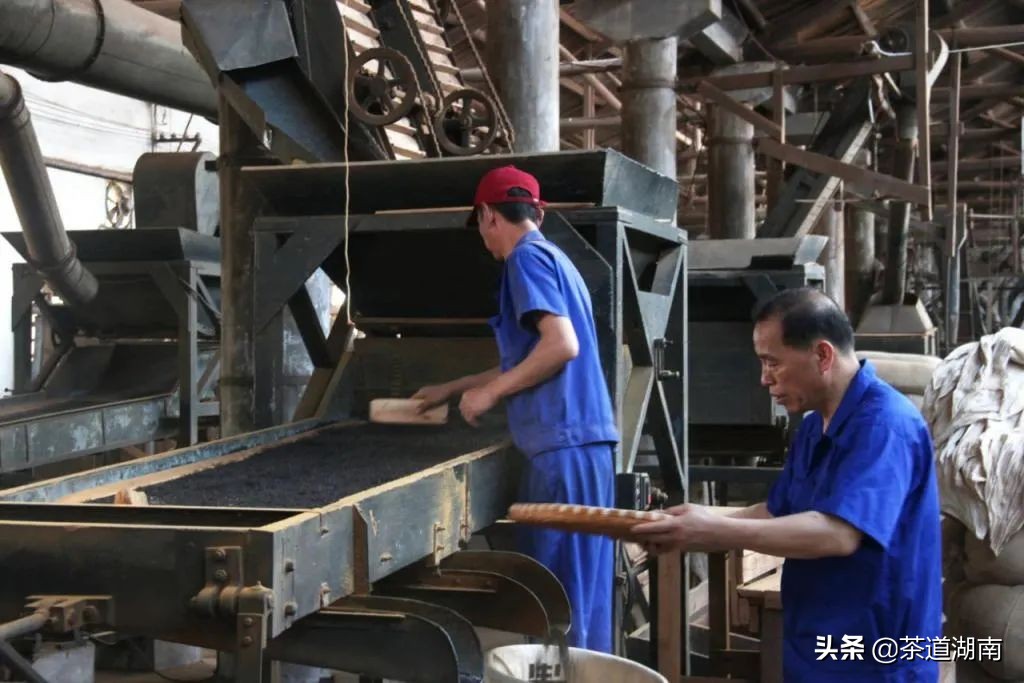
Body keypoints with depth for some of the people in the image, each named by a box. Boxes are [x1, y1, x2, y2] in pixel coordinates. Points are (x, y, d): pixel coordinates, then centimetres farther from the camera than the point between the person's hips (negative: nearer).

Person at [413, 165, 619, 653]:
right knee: (578, 585, 12)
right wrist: (451, 389, 36)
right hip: (581, 439, 9)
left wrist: (489, 393, -10)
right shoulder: (551, 257, 22)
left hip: (563, 443, -9)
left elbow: (562, 346, -20)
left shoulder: (527, 257, -6)